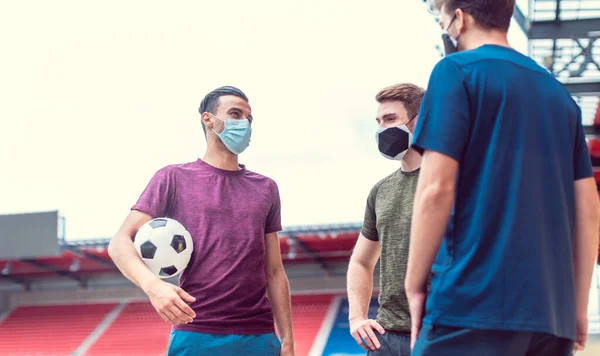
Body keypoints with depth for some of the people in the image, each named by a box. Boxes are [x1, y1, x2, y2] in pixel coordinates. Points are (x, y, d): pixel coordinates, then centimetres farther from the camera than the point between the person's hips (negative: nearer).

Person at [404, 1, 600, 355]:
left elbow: (437, 189, -11)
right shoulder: (559, 93, 17)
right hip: (550, 311, 7)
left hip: (474, 301, -6)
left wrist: (414, 286, -3)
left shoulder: (457, 71, -1)